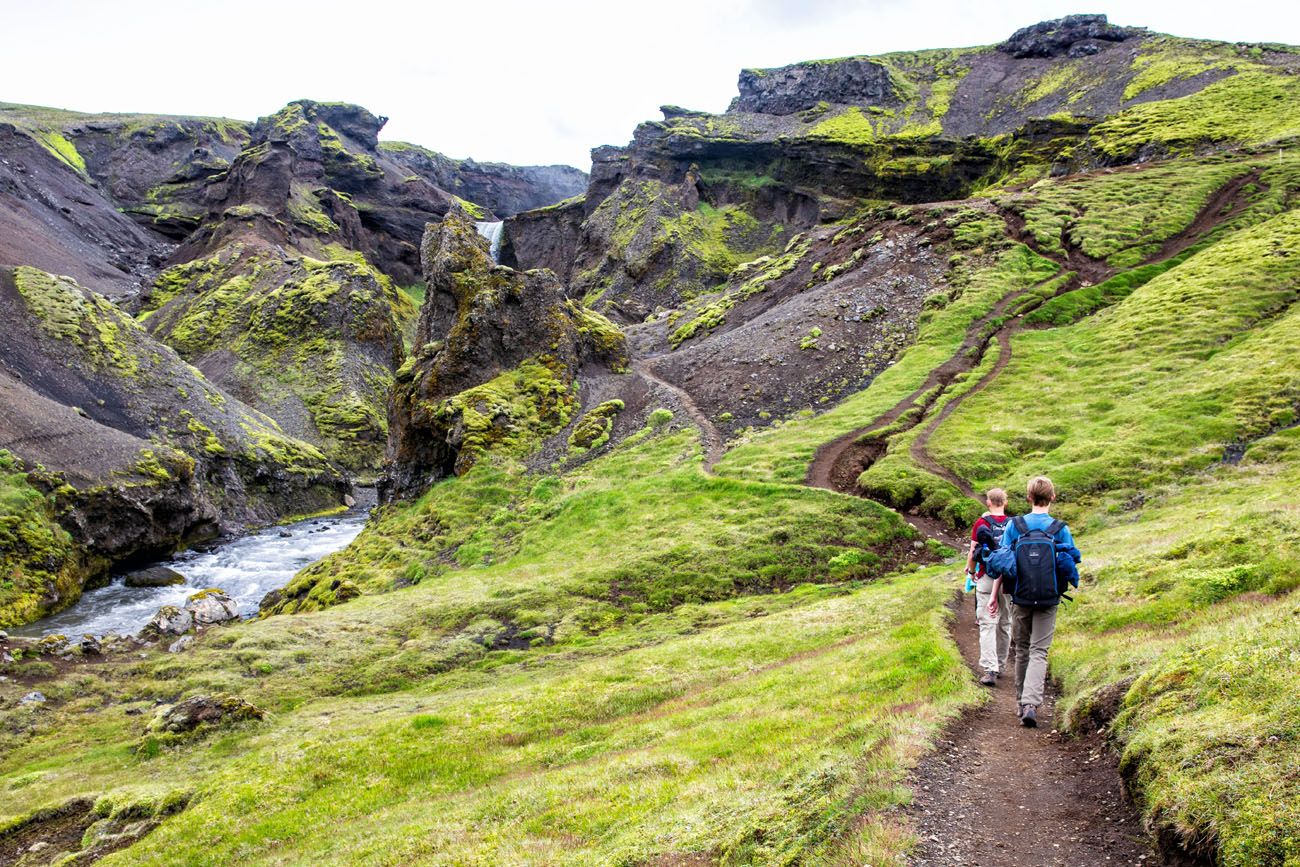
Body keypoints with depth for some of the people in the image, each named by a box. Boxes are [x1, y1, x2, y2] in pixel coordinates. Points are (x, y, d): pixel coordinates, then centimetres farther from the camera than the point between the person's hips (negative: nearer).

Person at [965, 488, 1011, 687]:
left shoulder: (981, 524, -4)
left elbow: (972, 553, -3)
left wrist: (971, 572, 15)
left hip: (987, 579, -2)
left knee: (987, 624, -3)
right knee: (1005, 624, 14)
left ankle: (990, 670, -13)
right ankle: (1000, 666, 23)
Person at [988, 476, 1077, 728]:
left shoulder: (1014, 526, -4)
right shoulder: (1060, 529, -5)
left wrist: (994, 596, 1)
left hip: (1020, 599, 1)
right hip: (1048, 601, -1)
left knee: (1021, 650, 16)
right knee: (1039, 652, 2)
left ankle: (1022, 702, 24)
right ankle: (1031, 704, -15)